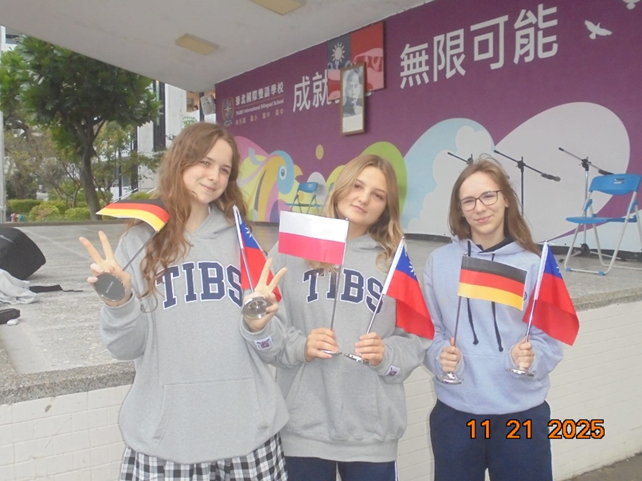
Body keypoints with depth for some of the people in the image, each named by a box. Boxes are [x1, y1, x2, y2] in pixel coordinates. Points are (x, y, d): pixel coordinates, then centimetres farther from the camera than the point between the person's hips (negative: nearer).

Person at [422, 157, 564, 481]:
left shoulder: (533, 265, -4)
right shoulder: (439, 262, -2)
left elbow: (549, 340, -2)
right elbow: (428, 331, 3)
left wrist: (531, 358, -22)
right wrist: (440, 356, -17)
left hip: (522, 414, 0)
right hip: (454, 413, 1)